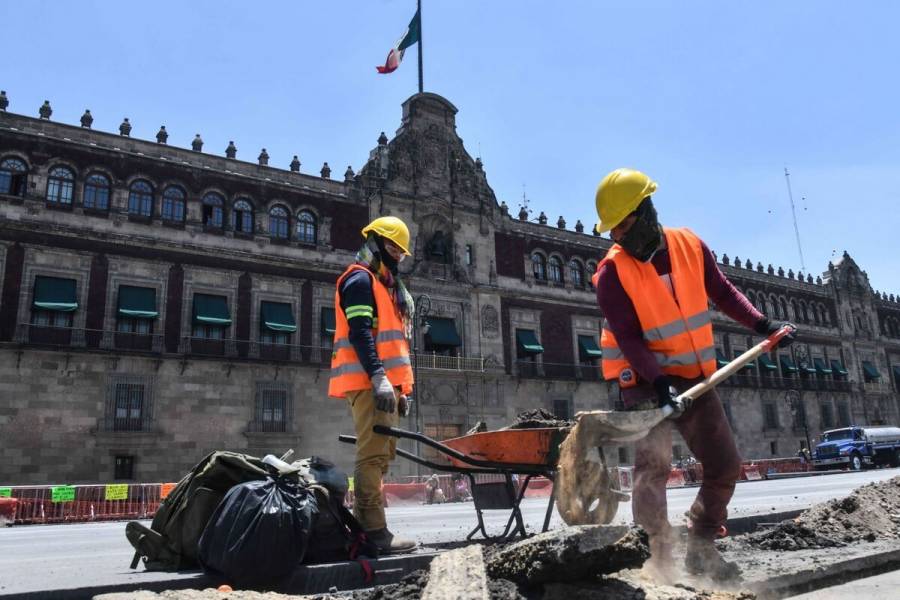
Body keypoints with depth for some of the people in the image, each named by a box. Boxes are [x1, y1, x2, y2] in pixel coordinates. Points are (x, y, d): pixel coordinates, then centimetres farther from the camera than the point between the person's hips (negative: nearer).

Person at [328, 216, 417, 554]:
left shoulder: (385, 285, 27)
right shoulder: (360, 278, -3)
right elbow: (360, 332, -16)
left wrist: (400, 389, 21)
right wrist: (379, 377, -25)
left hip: (383, 383, 10)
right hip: (369, 383, -10)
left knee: (381, 455, 10)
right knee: (372, 455, -12)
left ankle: (363, 525, 16)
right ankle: (374, 531, -11)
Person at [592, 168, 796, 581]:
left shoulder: (691, 246, -3)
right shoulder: (612, 272, -15)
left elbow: (722, 292, 11)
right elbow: (628, 338, -20)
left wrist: (762, 325, 4)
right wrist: (660, 383, -29)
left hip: (696, 377, 5)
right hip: (645, 381, -5)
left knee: (726, 466, 11)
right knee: (653, 464, -21)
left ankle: (701, 549, 27)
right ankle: (656, 558, -15)